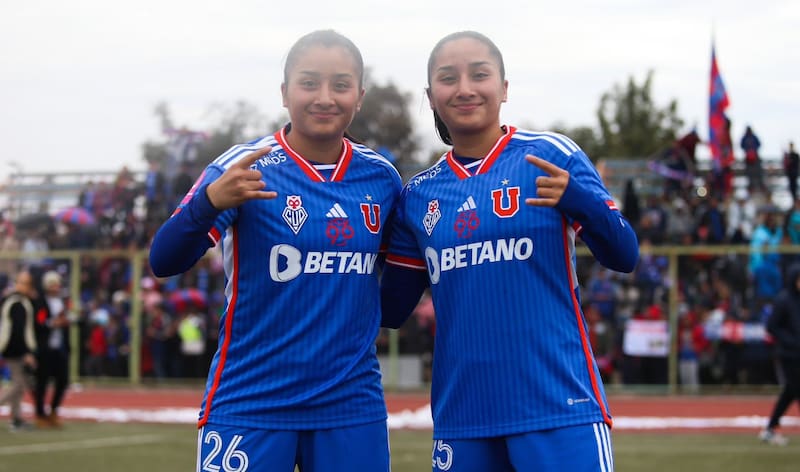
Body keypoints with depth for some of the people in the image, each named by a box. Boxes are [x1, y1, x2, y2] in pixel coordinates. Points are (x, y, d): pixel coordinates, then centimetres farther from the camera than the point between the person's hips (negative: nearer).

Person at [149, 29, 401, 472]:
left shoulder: (381, 177, 3)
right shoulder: (243, 169, -8)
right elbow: (163, 262, -17)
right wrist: (211, 201, -33)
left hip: (353, 407, 3)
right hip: (249, 405, -3)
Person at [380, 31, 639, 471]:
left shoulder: (552, 156, 0)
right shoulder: (419, 193, 10)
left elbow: (623, 257, -4)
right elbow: (391, 310, 14)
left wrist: (577, 199, -21)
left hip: (558, 406, -4)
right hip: (462, 416, 4)